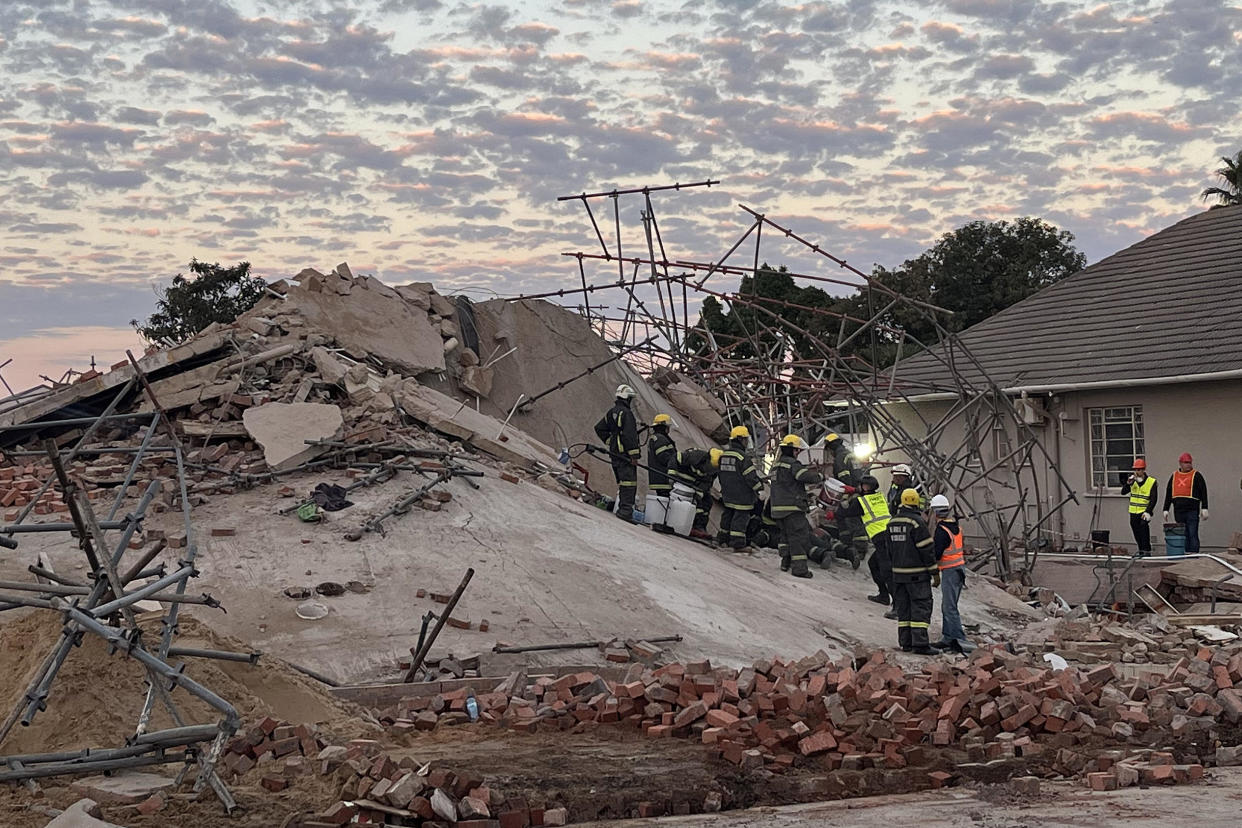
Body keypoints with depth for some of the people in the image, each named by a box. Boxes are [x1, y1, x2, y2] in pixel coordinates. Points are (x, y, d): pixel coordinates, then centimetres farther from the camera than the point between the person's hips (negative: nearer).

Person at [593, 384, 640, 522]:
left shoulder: (611, 412, 14)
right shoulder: (626, 413, -15)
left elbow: (599, 428, 22)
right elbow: (630, 435, -19)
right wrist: (634, 455, -19)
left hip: (614, 453, 9)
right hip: (625, 453, -9)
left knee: (621, 482, 16)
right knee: (629, 482, -11)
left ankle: (621, 509, 18)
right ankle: (626, 510, -19)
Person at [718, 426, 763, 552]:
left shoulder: (723, 455, 9)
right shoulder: (742, 457, -18)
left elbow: (721, 475, 18)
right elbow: (750, 476, -17)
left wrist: (723, 492, 26)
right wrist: (759, 486, -2)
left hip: (728, 494, 8)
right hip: (741, 495, -8)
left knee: (728, 514, 20)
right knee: (741, 517, -4)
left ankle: (724, 538, 30)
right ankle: (738, 544, -3)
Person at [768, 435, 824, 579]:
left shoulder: (776, 464, 16)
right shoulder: (792, 464, -13)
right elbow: (806, 476, -24)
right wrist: (820, 476, -6)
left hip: (777, 506, 9)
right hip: (792, 506, -9)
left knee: (786, 534, 20)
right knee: (799, 534, -6)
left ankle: (786, 562, 23)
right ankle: (799, 567, -10)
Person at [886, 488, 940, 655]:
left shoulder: (892, 522, 9)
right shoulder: (917, 522, -14)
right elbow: (927, 549, -14)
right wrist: (935, 573, -8)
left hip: (898, 572, 7)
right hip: (917, 573, -7)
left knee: (903, 607, 11)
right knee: (921, 607, -6)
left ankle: (906, 642, 12)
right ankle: (920, 643, -10)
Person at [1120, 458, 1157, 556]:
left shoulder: (1152, 482, -6)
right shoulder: (1133, 480, 8)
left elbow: (1154, 499, -9)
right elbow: (1123, 492, 1)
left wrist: (1148, 512, -18)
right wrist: (1128, 483, -16)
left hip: (1144, 511, -5)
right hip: (1134, 511, 5)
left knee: (1144, 527, -19)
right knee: (1136, 532, 9)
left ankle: (1147, 550, -16)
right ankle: (1141, 551, 21)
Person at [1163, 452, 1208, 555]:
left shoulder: (1196, 475, 4)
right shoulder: (1174, 476, 15)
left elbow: (1203, 492, 0)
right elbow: (1168, 494, 18)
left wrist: (1204, 508, -7)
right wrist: (1166, 510, 14)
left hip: (1192, 510, -4)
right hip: (1178, 511, 4)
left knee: (1192, 534, -6)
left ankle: (1193, 553, -6)